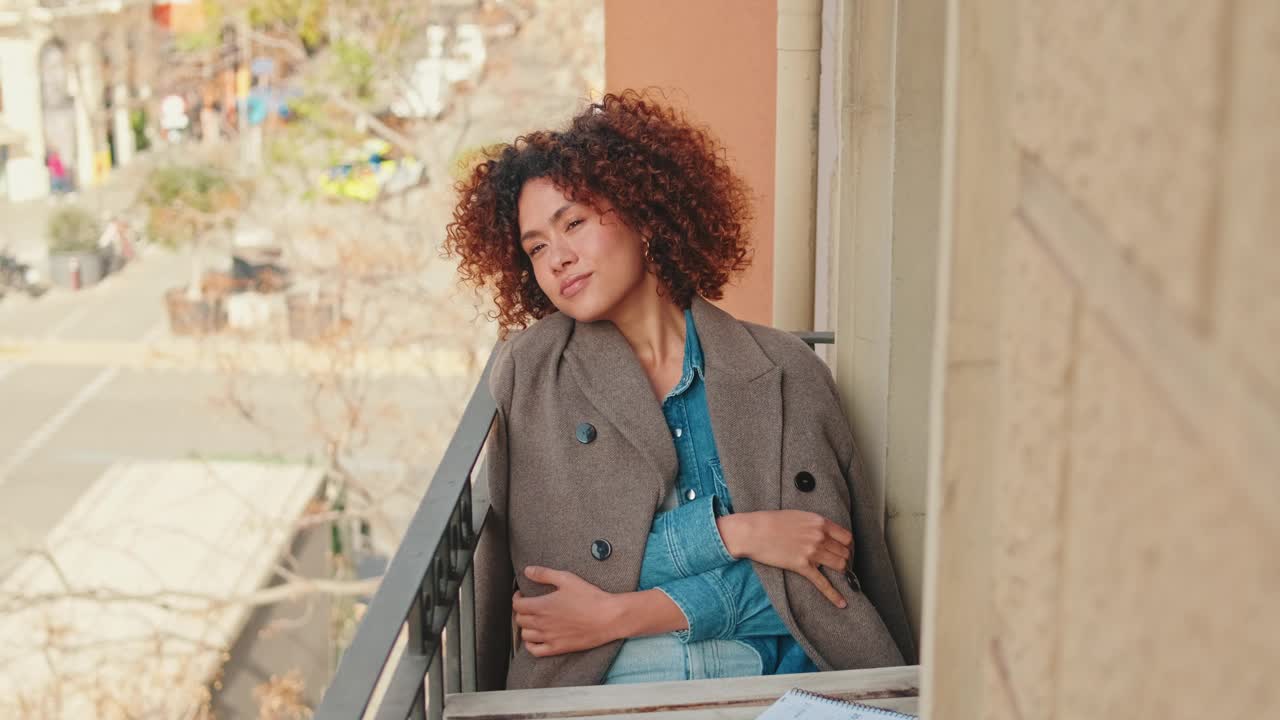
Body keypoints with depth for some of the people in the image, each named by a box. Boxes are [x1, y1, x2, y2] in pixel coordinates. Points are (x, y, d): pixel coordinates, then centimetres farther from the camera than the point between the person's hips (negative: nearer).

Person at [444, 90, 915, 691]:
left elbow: (833, 561, 2)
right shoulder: (528, 374, 9)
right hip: (609, 689, -1)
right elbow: (545, 553, 2)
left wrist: (621, 615, -8)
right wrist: (736, 535, -7)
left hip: (777, 671, 2)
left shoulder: (787, 371, 8)